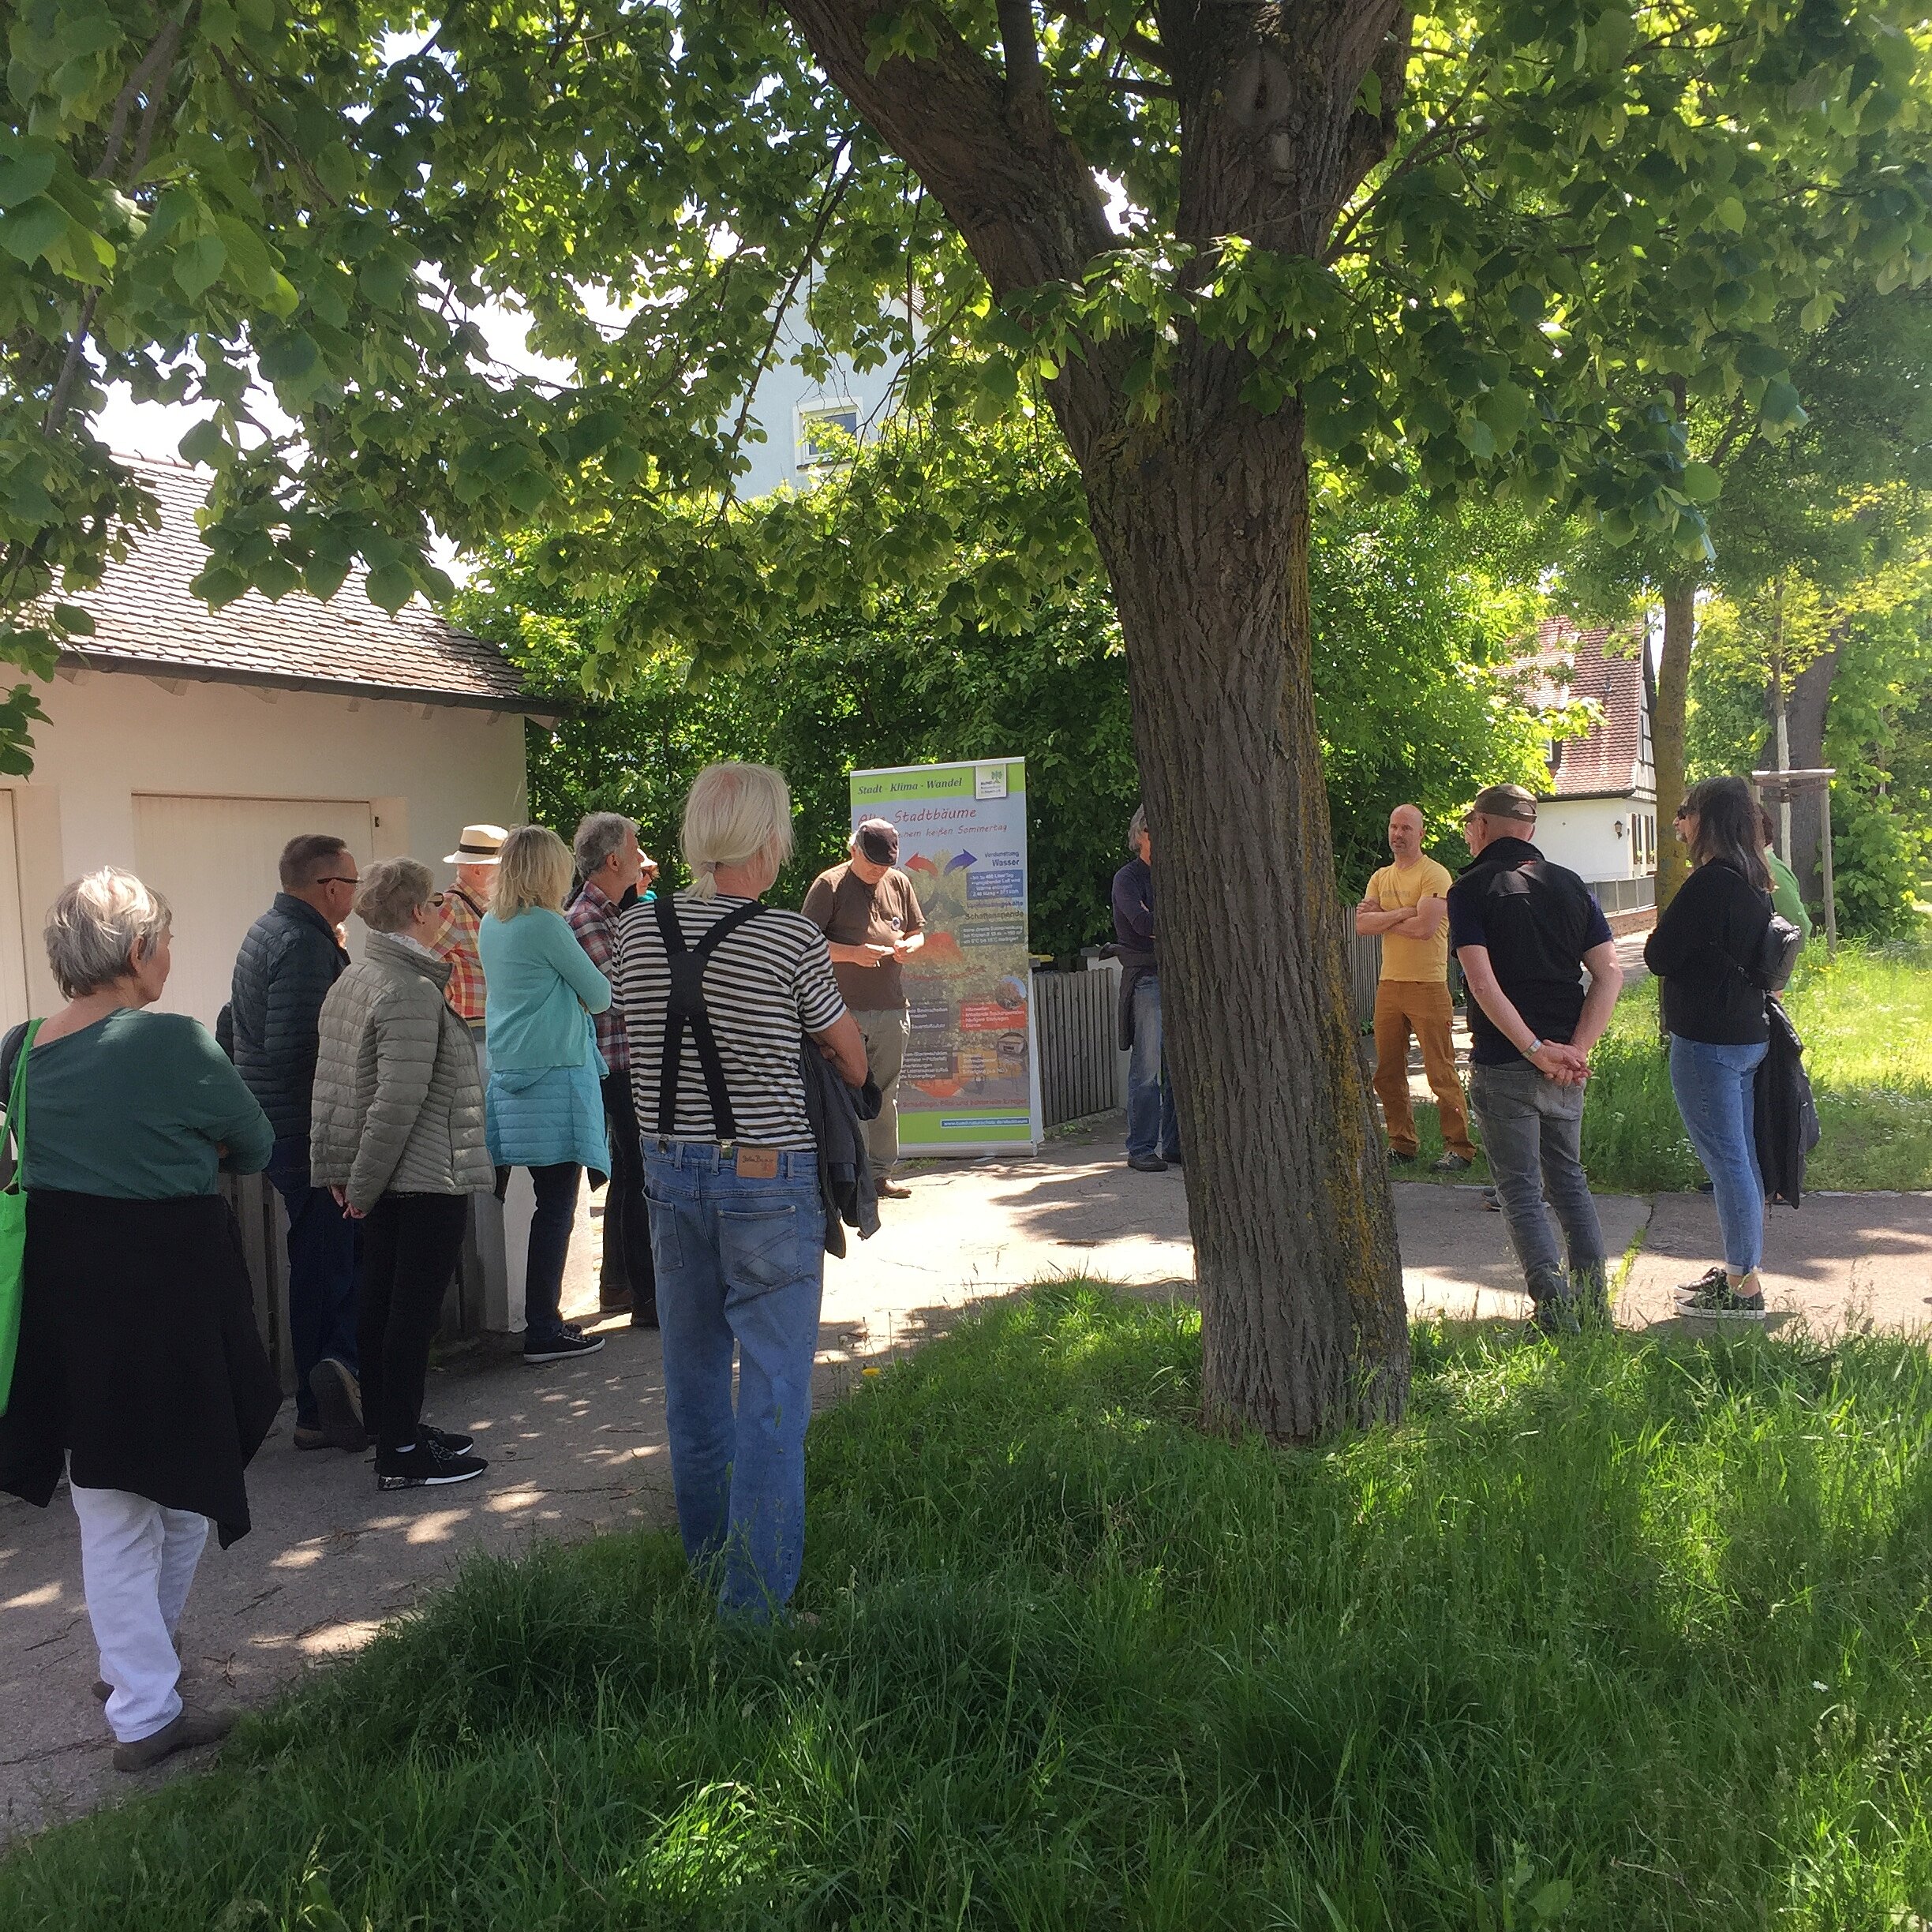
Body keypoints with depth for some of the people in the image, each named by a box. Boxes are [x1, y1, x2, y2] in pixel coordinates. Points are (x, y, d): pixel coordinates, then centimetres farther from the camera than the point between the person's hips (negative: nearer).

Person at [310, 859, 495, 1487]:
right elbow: (399, 1101, -24)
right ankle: (401, 1454, 4)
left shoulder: (352, 980, 10)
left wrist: (343, 1171, 13)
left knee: (383, 1304, 15)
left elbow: (332, 1082, 12)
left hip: (383, 1179, 10)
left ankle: (393, 1427, 27)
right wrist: (364, 1183, -16)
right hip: (428, 1178, -9)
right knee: (415, 1311, -3)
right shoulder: (412, 992, -19)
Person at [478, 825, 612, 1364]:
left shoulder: (490, 926, 12)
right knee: (556, 1207, -4)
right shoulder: (546, 925, -13)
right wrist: (597, 991, 15)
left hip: (509, 1076, 8)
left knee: (550, 1203, 15)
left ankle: (543, 1318, 20)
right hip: (554, 1076, -8)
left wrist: (566, 994, 11)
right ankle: (543, 1331, -1)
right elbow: (598, 994, -5)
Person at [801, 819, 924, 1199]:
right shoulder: (830, 885, -2)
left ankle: (880, 1173, 17)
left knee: (885, 1095, 9)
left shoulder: (899, 882, 13)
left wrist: (909, 946, -2)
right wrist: (853, 953, -18)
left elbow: (917, 931, 21)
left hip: (892, 1010, 5)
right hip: (845, 1010, -5)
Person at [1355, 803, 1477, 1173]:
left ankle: (1459, 1148, 3)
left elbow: (1424, 927, -20)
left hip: (1427, 986, -7)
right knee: (1388, 1073, 10)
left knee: (1441, 1073, -5)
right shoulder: (1380, 878, 14)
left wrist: (1381, 917, -6)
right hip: (1388, 986, 7)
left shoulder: (1435, 875, -7)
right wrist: (1401, 913, -12)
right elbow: (1361, 924, 1)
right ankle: (1401, 1145, 21)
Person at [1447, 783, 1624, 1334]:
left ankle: (1557, 1314, 0)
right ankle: (1594, 1304, 21)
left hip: (1504, 1065, -5)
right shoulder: (1571, 885, 8)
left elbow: (1484, 984, -19)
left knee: (1521, 1192, 3)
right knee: (1568, 1178, 19)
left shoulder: (1471, 889, -7)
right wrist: (1576, 1050, -6)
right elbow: (1609, 974, -1)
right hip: (1566, 1063, 5)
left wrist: (1535, 1050, -17)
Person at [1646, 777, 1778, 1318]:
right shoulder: (1754, 882, 10)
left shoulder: (1709, 882, -19)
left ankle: (1743, 1287, 2)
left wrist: (1661, 925, 2)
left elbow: (1659, 956, -16)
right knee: (1740, 1157, 16)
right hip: (1748, 1034, 10)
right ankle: (1740, 1270, 26)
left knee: (1725, 1160, -4)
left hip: (1706, 1040, -10)